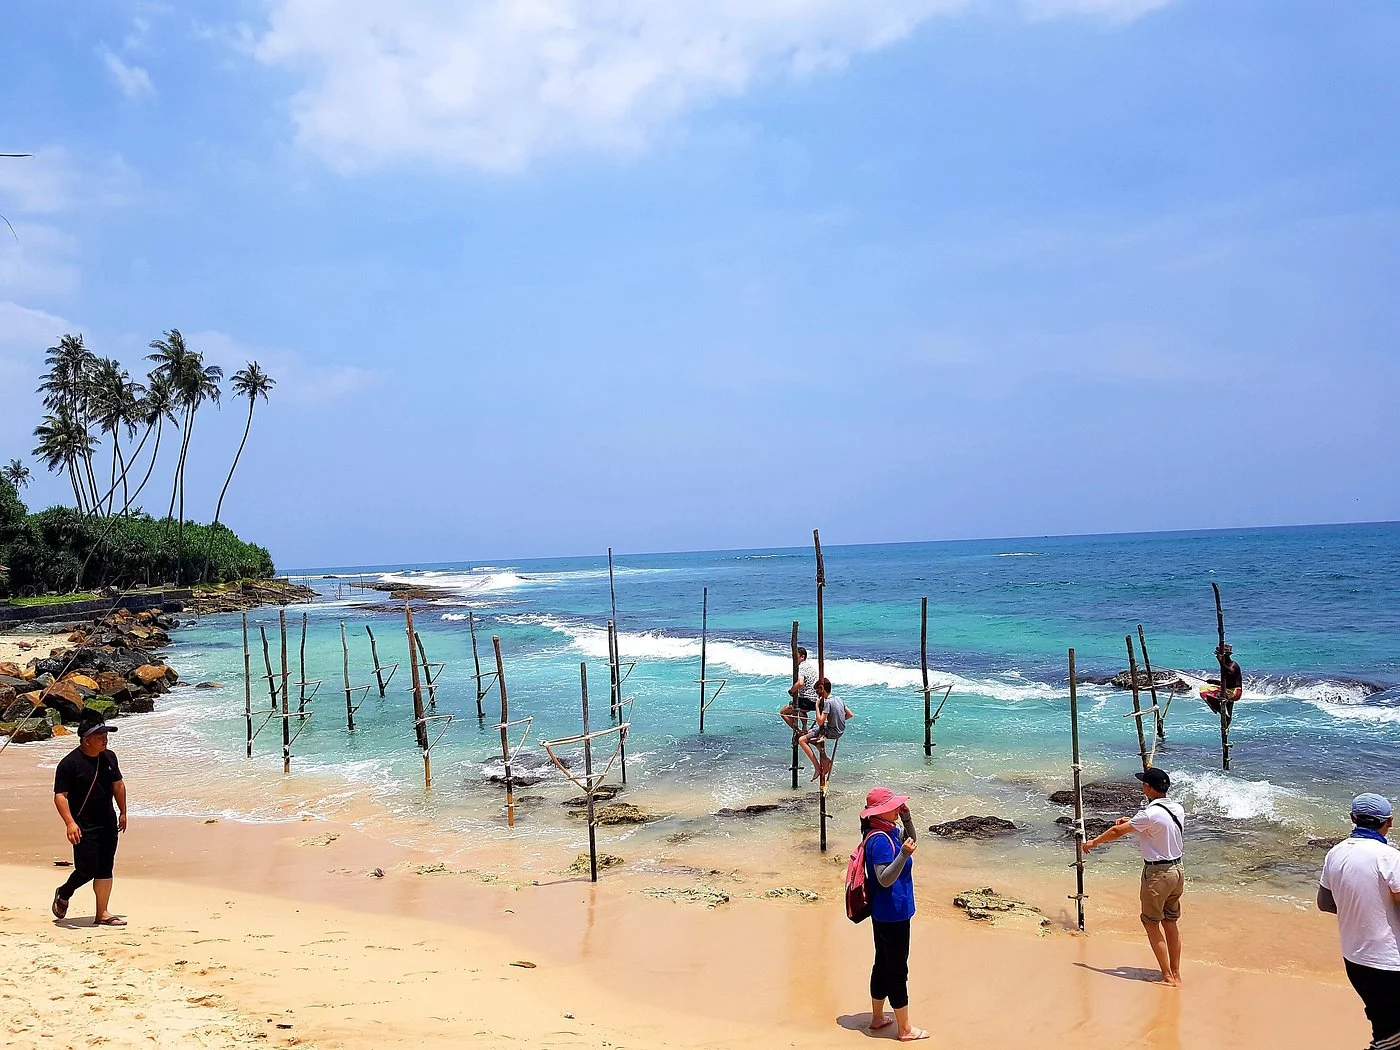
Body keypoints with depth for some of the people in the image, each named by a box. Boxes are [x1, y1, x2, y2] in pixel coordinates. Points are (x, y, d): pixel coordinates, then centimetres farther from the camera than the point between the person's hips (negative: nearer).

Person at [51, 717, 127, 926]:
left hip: (108, 824, 6)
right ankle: (63, 895, 24)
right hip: (84, 828, -6)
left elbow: (118, 785, 20)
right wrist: (70, 823, -26)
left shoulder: (109, 757, 8)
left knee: (105, 870, 7)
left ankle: (102, 913, 14)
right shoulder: (69, 763, -13)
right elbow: (60, 795, -16)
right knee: (87, 870, -6)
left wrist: (123, 812, 21)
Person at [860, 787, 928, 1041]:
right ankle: (904, 1029, 13)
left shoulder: (889, 832, 6)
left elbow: (910, 841, 22)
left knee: (883, 964, 20)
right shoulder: (880, 840, -24)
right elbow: (885, 879, -27)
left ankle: (877, 1017, 33)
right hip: (892, 913, -10)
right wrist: (903, 855, -39)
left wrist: (906, 817, 6)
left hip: (885, 913, 10)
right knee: (897, 970, 2)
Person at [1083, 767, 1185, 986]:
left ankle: (1168, 976, 6)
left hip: (1157, 874, -8)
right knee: (1170, 923, 16)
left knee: (1152, 923, 4)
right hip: (1177, 870, 8)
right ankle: (1176, 973, 23)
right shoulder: (1177, 810, 2)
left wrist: (1093, 842, 4)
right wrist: (1131, 822, 17)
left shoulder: (1150, 814, -21)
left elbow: (1117, 832, -10)